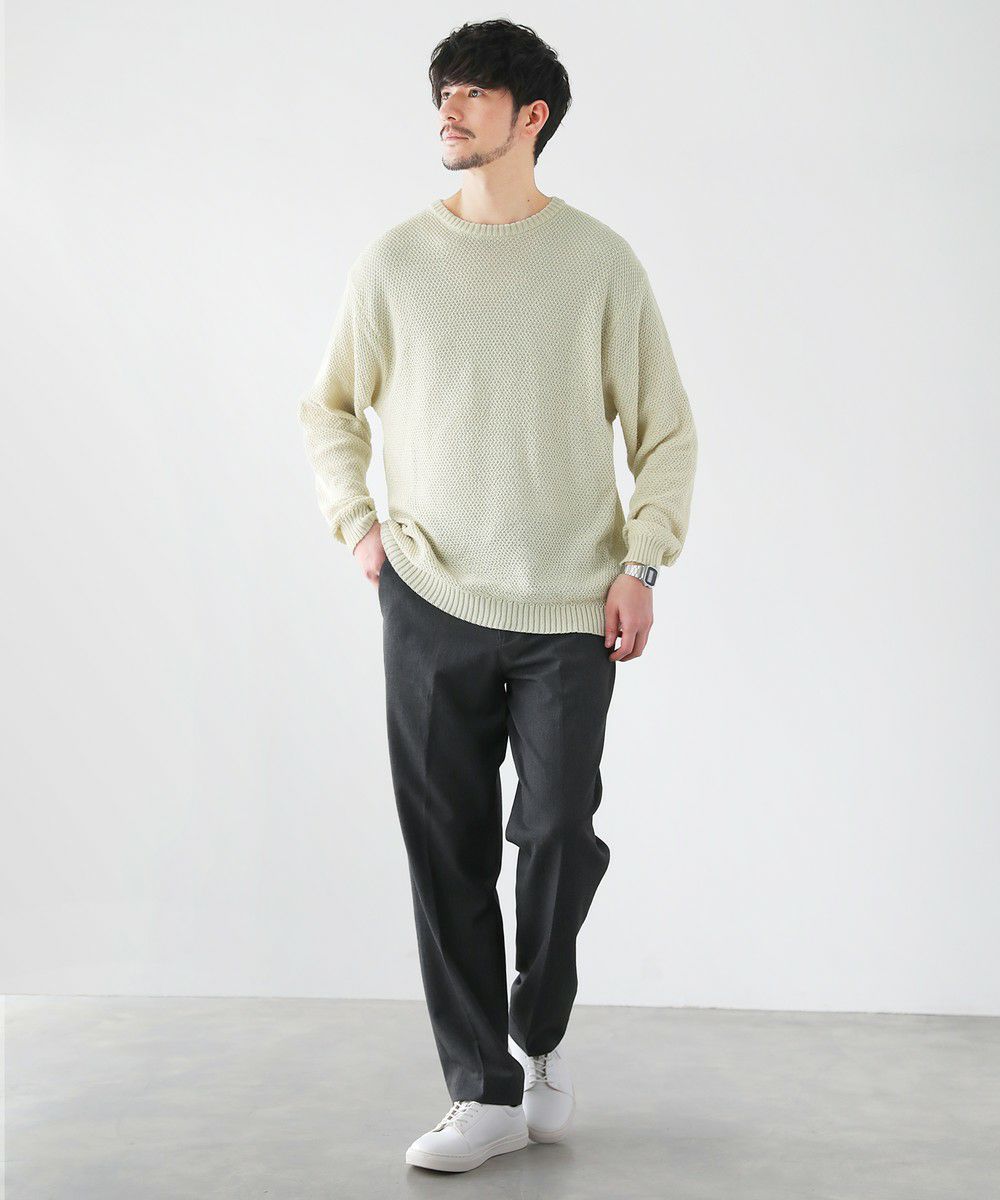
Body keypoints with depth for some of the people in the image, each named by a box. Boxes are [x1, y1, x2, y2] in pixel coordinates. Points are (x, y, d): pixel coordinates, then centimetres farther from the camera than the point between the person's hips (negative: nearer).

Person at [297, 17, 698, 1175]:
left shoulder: (599, 262, 1)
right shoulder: (394, 261, 5)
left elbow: (665, 429, 5)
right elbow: (329, 409, 17)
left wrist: (642, 564, -4)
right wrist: (356, 522, 4)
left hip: (569, 611, -1)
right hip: (431, 603, 1)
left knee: (558, 835, -1)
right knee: (448, 855, 2)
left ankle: (539, 1039, 27)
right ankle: (484, 1093, 14)